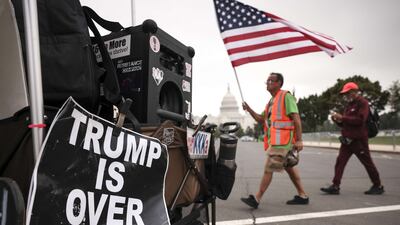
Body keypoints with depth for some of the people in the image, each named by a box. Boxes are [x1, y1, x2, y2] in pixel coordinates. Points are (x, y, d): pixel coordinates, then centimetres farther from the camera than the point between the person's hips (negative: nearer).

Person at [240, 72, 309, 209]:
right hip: (274, 140, 10)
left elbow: (296, 119, -14)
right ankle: (302, 196, 27)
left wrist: (299, 140, -19)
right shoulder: (271, 101, 20)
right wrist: (249, 110, 3)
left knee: (268, 169, -8)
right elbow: (261, 120, 18)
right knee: (289, 168, 15)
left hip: (281, 140, -10)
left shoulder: (286, 96, -8)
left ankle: (256, 199, -3)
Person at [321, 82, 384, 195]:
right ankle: (335, 186, -2)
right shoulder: (349, 105, 16)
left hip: (359, 140, -7)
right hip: (347, 139, 8)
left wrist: (342, 117, -21)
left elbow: (360, 120, -21)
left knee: (367, 163, 7)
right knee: (340, 161, -1)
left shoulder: (363, 103, -8)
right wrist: (338, 120, 1)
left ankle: (378, 186, 24)